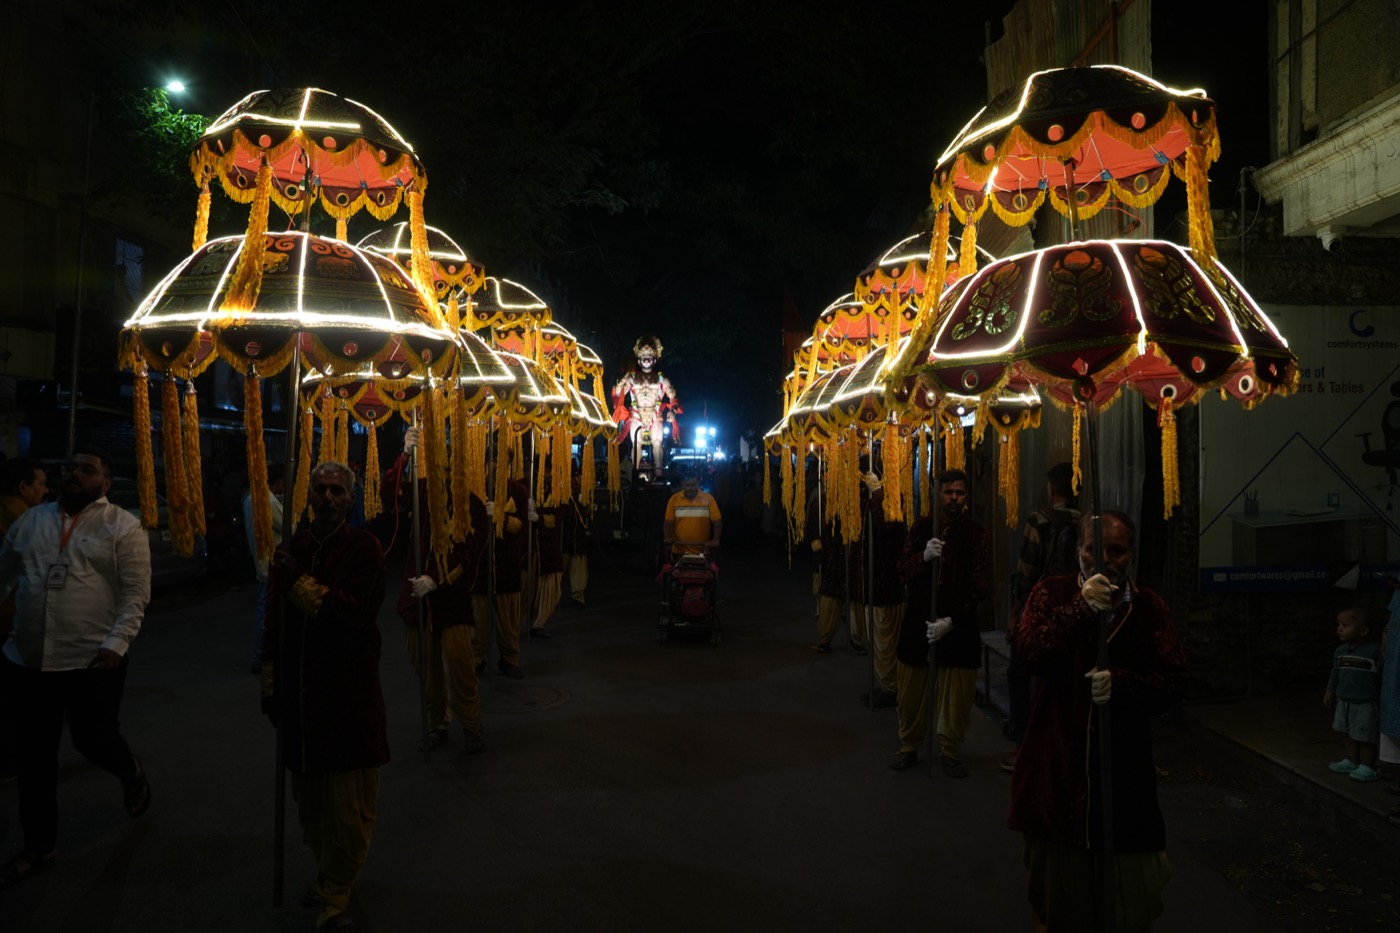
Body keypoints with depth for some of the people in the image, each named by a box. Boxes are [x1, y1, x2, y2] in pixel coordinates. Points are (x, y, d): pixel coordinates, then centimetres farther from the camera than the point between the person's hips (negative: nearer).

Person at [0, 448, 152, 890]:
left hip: (93, 661, -4)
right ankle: (38, 846, 26)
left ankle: (131, 774, 43)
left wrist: (116, 645, -18)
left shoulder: (123, 527, -5)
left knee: (93, 739, 7)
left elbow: (136, 594, -9)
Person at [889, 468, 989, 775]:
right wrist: (924, 556, -24)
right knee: (910, 691, 7)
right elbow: (904, 570, -2)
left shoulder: (977, 535, -1)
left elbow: (979, 585, -5)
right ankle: (909, 746, 26)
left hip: (959, 625, -1)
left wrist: (952, 620, -14)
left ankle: (949, 751, 21)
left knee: (957, 695, 1)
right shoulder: (922, 528, 6)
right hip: (917, 620, 2)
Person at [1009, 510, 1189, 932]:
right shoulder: (1052, 592, -2)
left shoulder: (1149, 607, 2)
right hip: (1057, 769, -1)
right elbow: (1028, 654, -17)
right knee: (1060, 889, 15)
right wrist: (1080, 609, -28)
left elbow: (1174, 680, -4)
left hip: (1125, 770, 1)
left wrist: (1121, 683, -21)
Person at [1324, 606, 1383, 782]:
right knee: (1350, 734, 16)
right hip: (1345, 701, 7)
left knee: (1366, 737, 2)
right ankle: (1351, 762, 27)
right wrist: (1330, 691, 13)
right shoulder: (1340, 651, 4)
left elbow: (1383, 676, -13)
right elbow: (1336, 673, 13)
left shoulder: (1375, 651, -16)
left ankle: (1368, 768, 12)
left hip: (1366, 703, -6)